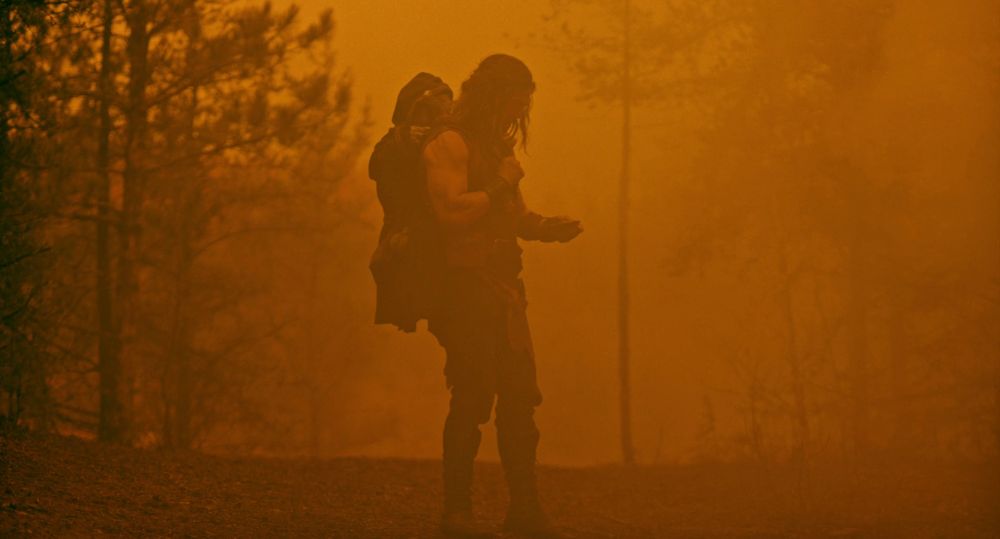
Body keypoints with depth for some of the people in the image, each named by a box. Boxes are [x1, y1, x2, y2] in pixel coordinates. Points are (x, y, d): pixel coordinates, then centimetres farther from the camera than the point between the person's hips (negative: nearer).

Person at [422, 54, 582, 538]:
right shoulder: (449, 143, -8)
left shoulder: (497, 145, 20)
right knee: (472, 398, -8)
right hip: (466, 286, -9)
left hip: (503, 289, 9)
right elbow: (451, 211, -21)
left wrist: (546, 226, 8)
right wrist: (500, 185, -11)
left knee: (519, 398, 5)